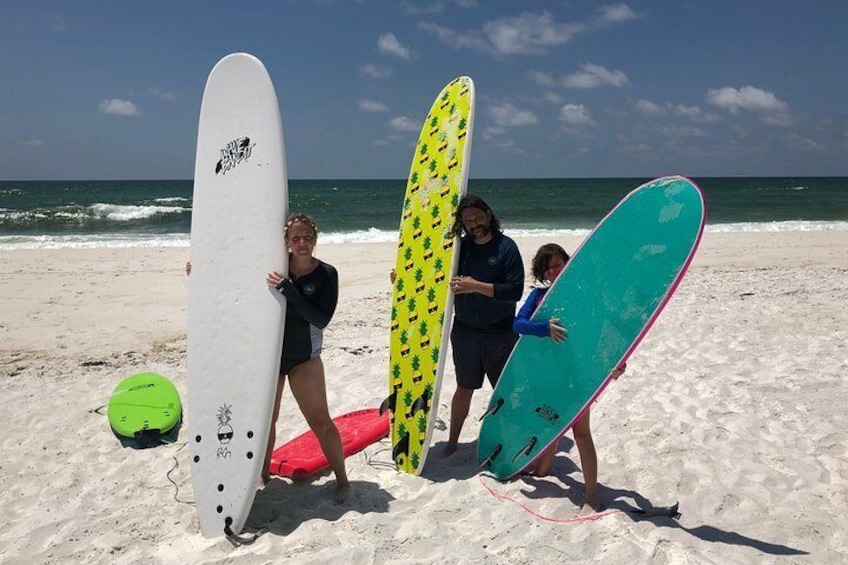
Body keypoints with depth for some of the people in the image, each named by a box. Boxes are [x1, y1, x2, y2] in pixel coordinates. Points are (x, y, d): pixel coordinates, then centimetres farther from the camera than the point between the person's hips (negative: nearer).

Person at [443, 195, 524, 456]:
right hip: (465, 332, 4)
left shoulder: (505, 247, -9)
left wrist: (477, 286, -24)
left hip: (500, 334, -3)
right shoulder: (460, 246, 3)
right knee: (464, 389, 15)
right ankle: (452, 441, 28)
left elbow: (515, 291, -18)